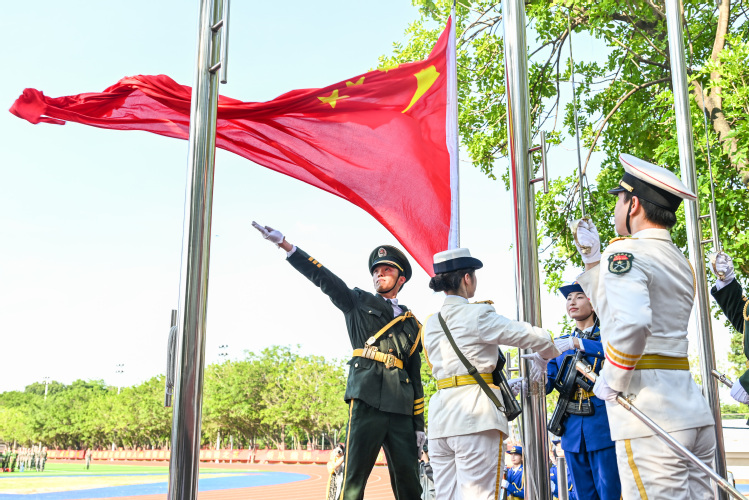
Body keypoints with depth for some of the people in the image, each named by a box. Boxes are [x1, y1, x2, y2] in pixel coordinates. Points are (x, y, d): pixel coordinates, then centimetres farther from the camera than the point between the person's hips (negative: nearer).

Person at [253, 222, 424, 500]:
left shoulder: (412, 323, 21)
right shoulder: (358, 302, 14)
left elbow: (415, 375, 19)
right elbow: (323, 277, 3)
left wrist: (419, 424, 14)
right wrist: (285, 245, -9)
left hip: (402, 409, 3)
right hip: (367, 400, -3)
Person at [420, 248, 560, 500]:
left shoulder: (430, 324, 16)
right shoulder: (477, 314, -6)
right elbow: (531, 336, 1)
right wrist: (548, 359, 22)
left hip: (440, 419, 7)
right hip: (475, 417, -7)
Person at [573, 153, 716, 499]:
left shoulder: (625, 251, -9)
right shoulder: (681, 262, 19)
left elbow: (630, 323, -28)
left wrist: (612, 380, -13)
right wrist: (591, 258, 28)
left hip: (649, 418, -9)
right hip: (694, 413, 9)